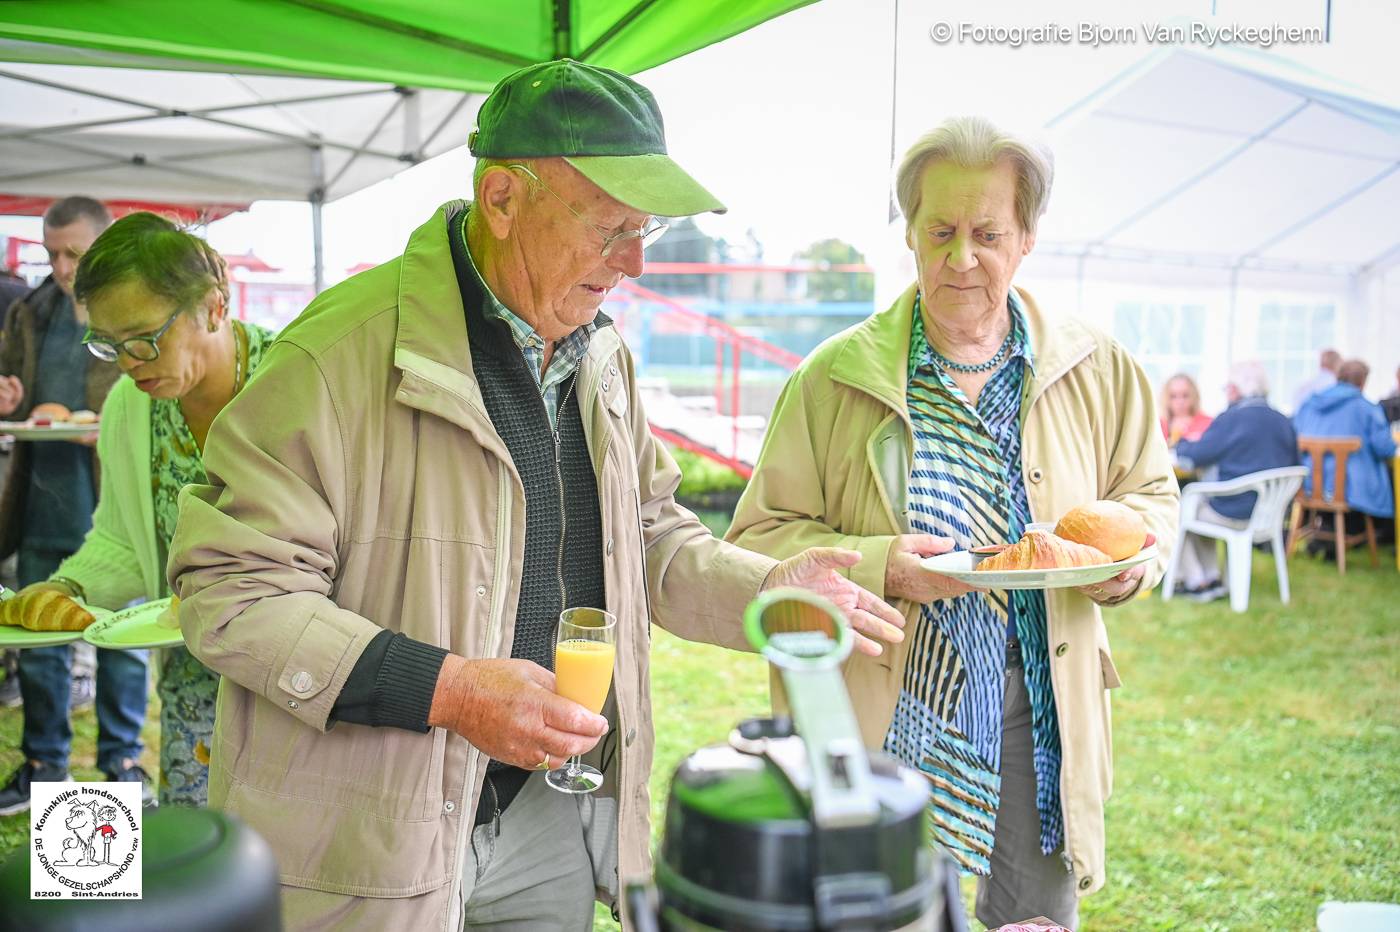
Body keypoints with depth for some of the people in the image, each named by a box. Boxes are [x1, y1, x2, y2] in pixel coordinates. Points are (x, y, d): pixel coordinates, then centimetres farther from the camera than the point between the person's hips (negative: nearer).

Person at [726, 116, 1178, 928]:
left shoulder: (1101, 371, 4)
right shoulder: (835, 377, -4)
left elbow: (1151, 492, 18)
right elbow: (760, 534, -3)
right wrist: (876, 567, -19)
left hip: (1041, 708, 3)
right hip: (885, 711, -2)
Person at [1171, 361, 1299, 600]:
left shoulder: (1231, 419, -14)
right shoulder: (1284, 422, 6)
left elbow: (1193, 457, -12)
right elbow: (1292, 465, 15)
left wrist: (1182, 445, 11)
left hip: (1237, 515, -8)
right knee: (1197, 503, 28)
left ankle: (1196, 583, 13)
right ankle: (1211, 579, 24)